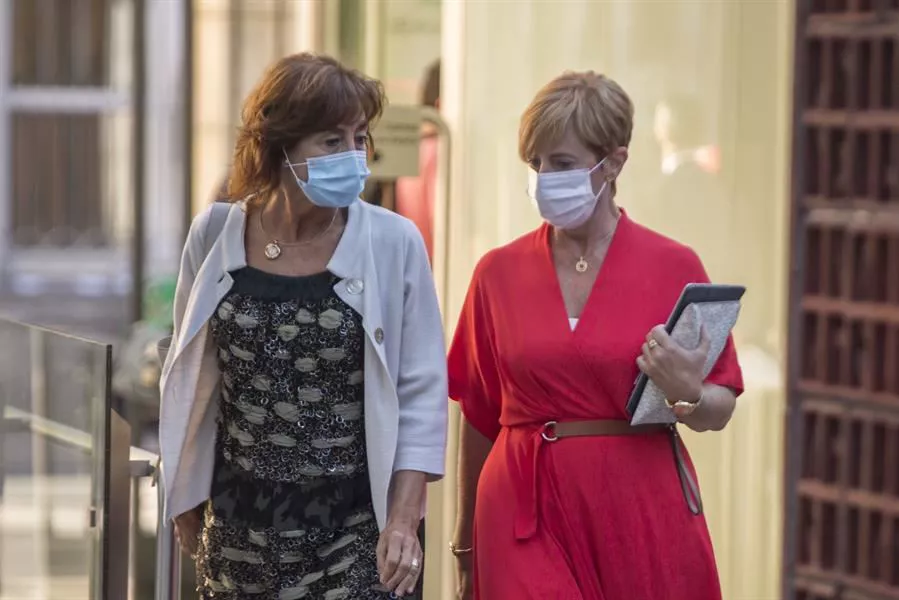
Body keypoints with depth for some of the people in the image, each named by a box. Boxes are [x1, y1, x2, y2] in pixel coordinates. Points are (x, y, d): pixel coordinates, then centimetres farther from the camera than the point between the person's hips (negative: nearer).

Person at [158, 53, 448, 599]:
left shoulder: (392, 243, -6)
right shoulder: (217, 236, 1)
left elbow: (422, 393, -3)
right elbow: (186, 381, 12)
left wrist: (404, 519, -10)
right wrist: (187, 503, 16)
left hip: (355, 533, -3)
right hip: (238, 529, 3)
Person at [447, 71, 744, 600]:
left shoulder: (674, 267, -1)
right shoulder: (499, 273, 4)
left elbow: (719, 412, 3)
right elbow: (479, 419, 10)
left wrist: (687, 395, -20)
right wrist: (466, 545, 14)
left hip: (642, 514, 0)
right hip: (528, 516, 1)